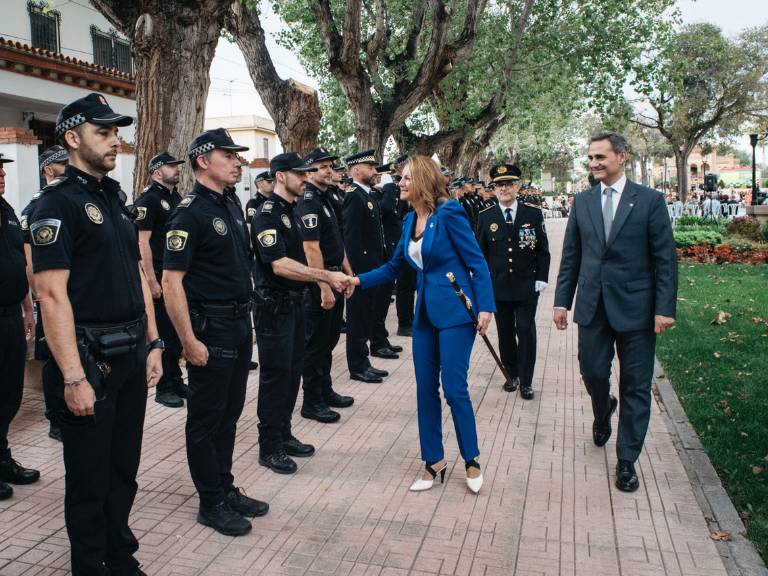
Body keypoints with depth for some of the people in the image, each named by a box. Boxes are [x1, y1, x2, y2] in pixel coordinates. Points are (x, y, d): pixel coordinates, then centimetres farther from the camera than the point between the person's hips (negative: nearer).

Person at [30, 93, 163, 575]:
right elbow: (52, 294, -17)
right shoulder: (58, 202, -11)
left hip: (131, 354, 7)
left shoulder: (116, 199, 13)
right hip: (90, 356, -7)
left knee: (125, 469, 18)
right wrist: (73, 377, -21)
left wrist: (153, 344, 11)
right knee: (89, 479, 8)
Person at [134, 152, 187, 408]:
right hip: (160, 278, -8)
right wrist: (151, 280, -20)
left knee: (177, 331, 14)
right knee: (163, 333, -1)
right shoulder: (147, 199, -10)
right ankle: (164, 388, 10)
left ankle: (175, 381, 25)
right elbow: (142, 242, -16)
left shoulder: (176, 197, 15)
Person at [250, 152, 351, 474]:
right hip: (274, 306, -9)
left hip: (294, 303, 9)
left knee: (292, 371, 15)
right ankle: (269, 447, 12)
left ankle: (284, 434, 29)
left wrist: (332, 279, 10)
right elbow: (279, 265, -26)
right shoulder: (267, 215, -16)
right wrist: (327, 276, -26)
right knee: (275, 375, -1)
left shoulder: (291, 212, 13)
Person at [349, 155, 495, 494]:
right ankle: (433, 461, 23)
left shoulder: (449, 213, -12)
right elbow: (394, 267, 15)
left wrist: (485, 308, -17)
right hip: (425, 312, 7)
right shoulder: (410, 221, 9)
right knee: (425, 389, 9)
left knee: (454, 388, -4)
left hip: (455, 312, -7)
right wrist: (359, 280, 3)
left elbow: (477, 262, -11)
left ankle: (471, 462, 16)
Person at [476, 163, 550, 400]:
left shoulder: (534, 213, -1)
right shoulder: (485, 217, 1)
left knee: (526, 331, 1)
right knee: (505, 332, 10)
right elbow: (480, 253, 5)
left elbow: (543, 250, 2)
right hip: (498, 286, 1)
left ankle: (526, 380, 11)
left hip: (527, 286, -1)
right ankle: (512, 374, 25)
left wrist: (541, 279, -3)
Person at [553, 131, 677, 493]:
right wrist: (562, 300, 5)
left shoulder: (649, 201, -3)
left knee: (635, 385, 5)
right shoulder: (582, 202, 7)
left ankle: (627, 460, 19)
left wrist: (665, 308, -10)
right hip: (592, 306, 3)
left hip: (635, 307, -3)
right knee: (592, 373, 9)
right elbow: (570, 256, 9)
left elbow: (665, 259, -4)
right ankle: (603, 412, 44)